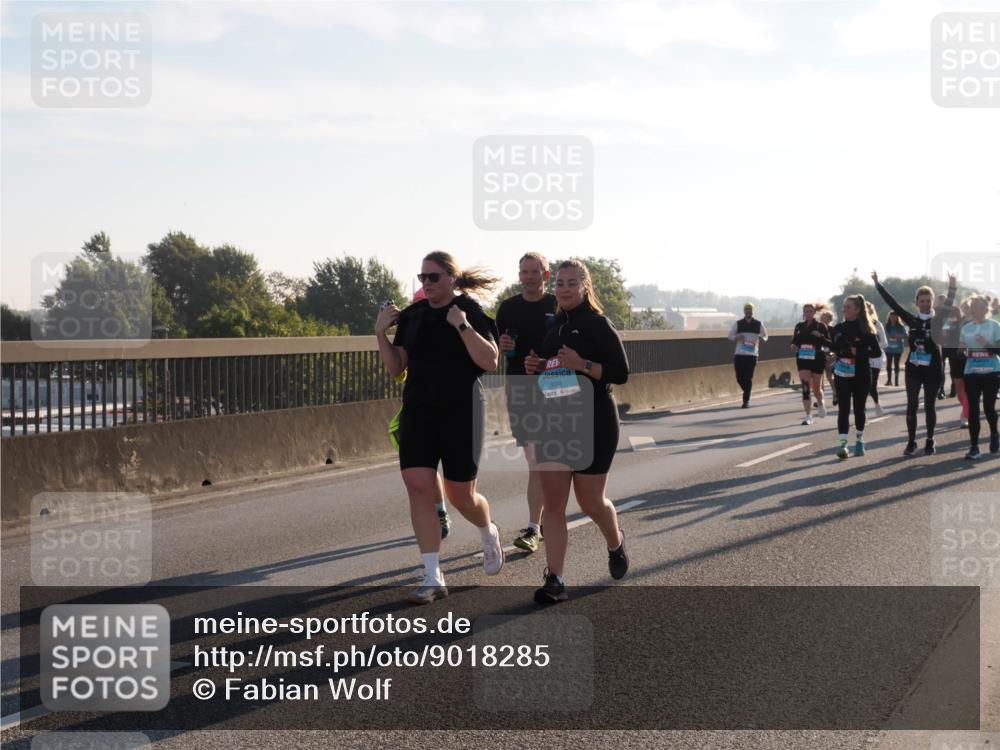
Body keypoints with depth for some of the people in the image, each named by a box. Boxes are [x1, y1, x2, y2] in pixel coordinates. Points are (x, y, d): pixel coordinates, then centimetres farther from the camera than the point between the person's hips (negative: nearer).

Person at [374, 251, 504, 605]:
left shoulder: (471, 312, -6)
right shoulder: (412, 316, 7)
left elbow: (490, 362, -16)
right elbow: (396, 368, 11)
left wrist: (462, 326, -24)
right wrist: (381, 334, -4)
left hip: (462, 412, -4)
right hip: (418, 412, 4)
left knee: (461, 495, 1)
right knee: (418, 486, -9)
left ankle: (489, 534, 38)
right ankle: (433, 579, -6)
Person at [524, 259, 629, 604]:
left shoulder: (598, 325, -7)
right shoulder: (553, 327, 12)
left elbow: (621, 373, -11)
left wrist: (582, 365, -24)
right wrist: (533, 366, 2)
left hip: (594, 423, -5)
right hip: (553, 421, 5)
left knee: (591, 501, 5)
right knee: (553, 502, -4)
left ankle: (616, 544, 37)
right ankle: (554, 580, -5)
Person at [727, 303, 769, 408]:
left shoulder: (758, 324, 8)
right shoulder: (737, 323, 7)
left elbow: (765, 335, 18)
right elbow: (730, 336, 11)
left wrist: (761, 339, -6)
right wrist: (737, 337, -11)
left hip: (752, 354, -1)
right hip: (739, 354, 1)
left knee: (748, 378, -8)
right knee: (740, 378, 1)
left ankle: (746, 400, -2)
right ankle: (747, 394, 27)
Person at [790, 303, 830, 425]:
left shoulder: (820, 326, -3)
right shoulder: (799, 326, 8)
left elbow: (829, 343, -5)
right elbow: (795, 341, 14)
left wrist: (820, 336, -23)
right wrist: (794, 346, -8)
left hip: (817, 359, -2)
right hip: (802, 359, 2)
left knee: (816, 387, 9)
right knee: (805, 387, -9)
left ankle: (820, 405, 41)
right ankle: (808, 416, -8)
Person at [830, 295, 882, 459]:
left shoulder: (866, 330, -6)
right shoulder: (838, 328, 4)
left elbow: (877, 352, -9)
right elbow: (832, 348, 11)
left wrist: (858, 352, -21)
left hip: (861, 376, -2)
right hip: (842, 375, 2)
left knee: (859, 408, 10)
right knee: (844, 409, -7)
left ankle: (860, 440, 28)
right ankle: (843, 444, -13)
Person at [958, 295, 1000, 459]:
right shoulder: (966, 328, 6)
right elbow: (961, 352, 14)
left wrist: (987, 344, -23)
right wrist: (961, 350, -8)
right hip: (972, 373, 2)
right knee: (973, 410, -4)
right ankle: (974, 446, -1)